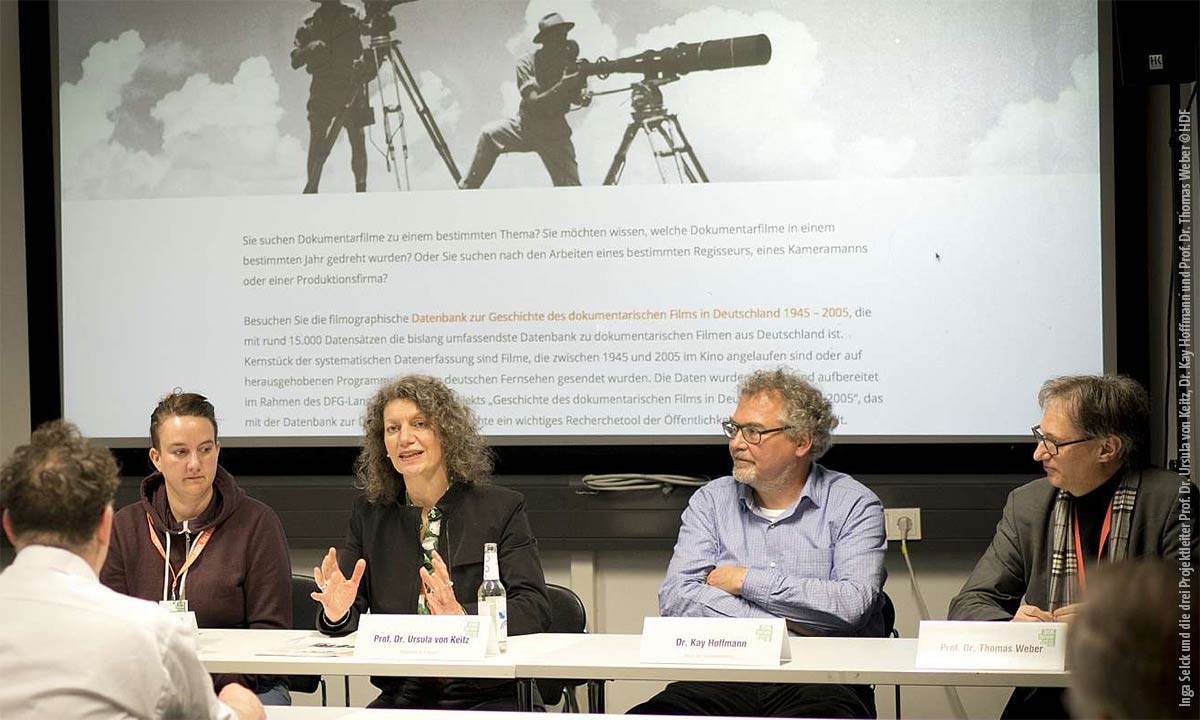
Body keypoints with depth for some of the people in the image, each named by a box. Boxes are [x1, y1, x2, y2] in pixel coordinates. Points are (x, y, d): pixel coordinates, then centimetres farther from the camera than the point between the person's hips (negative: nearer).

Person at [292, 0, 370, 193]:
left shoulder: (351, 18, 7)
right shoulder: (311, 25, 8)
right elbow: (295, 61, 2)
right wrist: (309, 49, -17)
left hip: (352, 89, 0)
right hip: (322, 91, 0)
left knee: (358, 141, -6)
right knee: (317, 143, -5)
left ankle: (361, 190, -3)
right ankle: (311, 188, 1)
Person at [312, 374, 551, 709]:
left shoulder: (502, 508, 3)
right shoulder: (368, 515, 14)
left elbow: (535, 609, -7)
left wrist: (463, 617, -25)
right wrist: (338, 614, -16)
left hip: (486, 698, -2)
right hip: (400, 698, 2)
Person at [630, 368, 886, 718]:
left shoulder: (854, 506, 7)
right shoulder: (711, 501, 17)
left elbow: (852, 604, -11)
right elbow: (675, 597, 2)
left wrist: (747, 581, -3)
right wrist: (778, 626, -8)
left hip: (820, 679, -2)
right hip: (721, 674, 2)